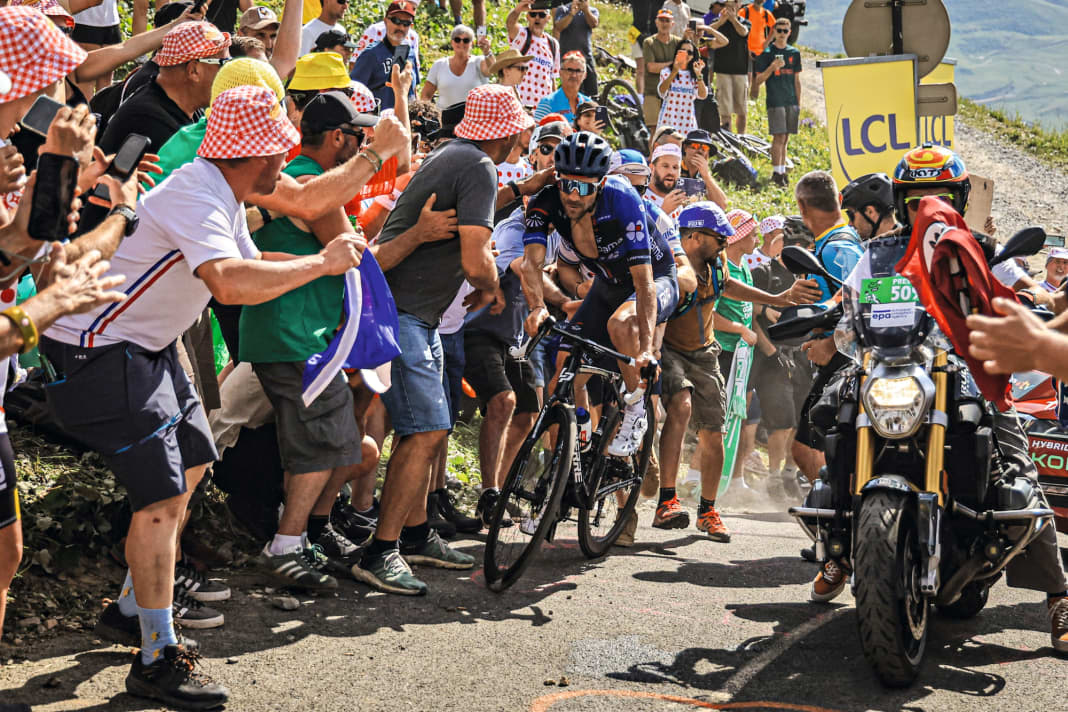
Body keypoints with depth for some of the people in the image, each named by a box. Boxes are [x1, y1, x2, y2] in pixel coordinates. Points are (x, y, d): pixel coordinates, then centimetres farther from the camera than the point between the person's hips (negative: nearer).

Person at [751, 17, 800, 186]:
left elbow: (797, 80, 17)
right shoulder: (767, 53, 0)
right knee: (779, 137, -10)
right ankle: (776, 173, -8)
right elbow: (759, 80, -2)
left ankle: (782, 171, 12)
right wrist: (772, 67, -18)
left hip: (791, 102, 4)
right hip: (775, 101, -4)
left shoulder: (794, 53, 13)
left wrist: (799, 103, 13)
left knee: (785, 138, 7)